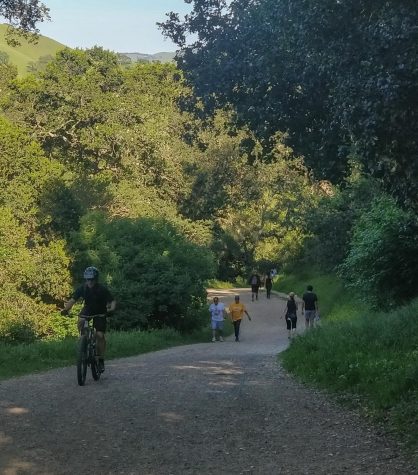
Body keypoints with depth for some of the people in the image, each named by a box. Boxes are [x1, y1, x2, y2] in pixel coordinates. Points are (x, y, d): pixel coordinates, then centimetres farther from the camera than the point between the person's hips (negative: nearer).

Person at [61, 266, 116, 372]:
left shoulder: (102, 289, -23)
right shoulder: (82, 288, -17)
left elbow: (113, 301, -24)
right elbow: (73, 300, -22)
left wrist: (111, 309, -46)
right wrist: (66, 309, -41)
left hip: (100, 313, -2)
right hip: (87, 309, 2)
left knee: (100, 335, -13)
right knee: (80, 321, -32)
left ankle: (101, 360, 0)